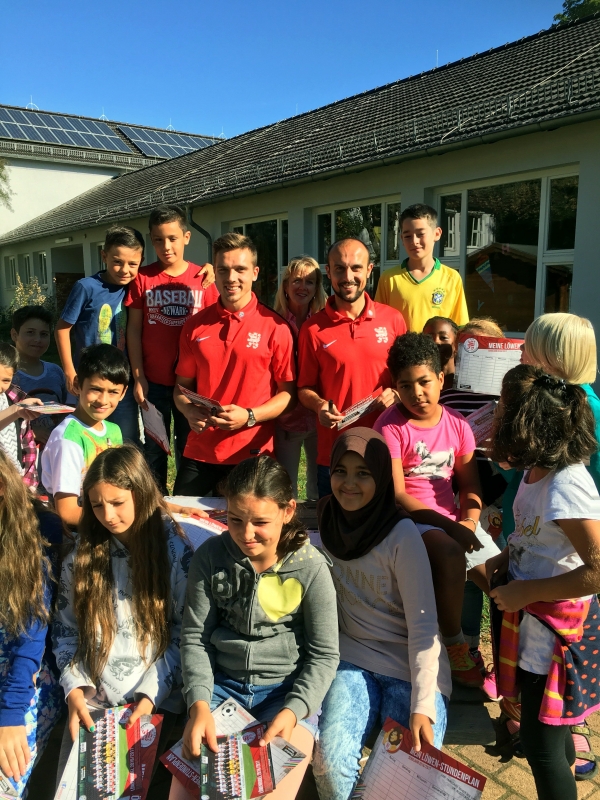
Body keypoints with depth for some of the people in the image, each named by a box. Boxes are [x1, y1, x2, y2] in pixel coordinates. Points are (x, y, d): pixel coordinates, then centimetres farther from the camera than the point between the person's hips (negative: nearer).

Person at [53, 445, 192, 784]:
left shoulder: (176, 552, -8)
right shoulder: (83, 553, 1)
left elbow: (184, 635, -6)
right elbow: (65, 630, 5)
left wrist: (152, 693, -13)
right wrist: (75, 688, -6)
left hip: (155, 698, -3)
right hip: (92, 698, 3)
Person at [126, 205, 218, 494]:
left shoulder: (203, 277, -2)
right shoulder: (143, 278, -1)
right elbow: (134, 329, 1)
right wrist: (138, 377, -2)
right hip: (154, 382, 0)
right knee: (154, 449, 10)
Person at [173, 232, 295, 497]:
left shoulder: (275, 327, -5)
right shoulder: (195, 325, 5)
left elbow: (288, 392, -2)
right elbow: (182, 386, 12)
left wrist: (249, 417, -16)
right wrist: (190, 411, -8)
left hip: (252, 454, -3)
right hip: (198, 454, 3)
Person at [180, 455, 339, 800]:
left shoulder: (311, 567, -14)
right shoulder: (210, 556, -8)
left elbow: (324, 654, -7)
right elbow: (195, 637, -2)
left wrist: (292, 711, -19)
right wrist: (199, 704, -15)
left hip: (288, 688, -2)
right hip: (221, 682, 2)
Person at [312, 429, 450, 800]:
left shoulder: (401, 534, -18)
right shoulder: (326, 520, -3)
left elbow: (423, 624, -17)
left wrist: (422, 706, -22)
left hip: (411, 668, -3)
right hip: (353, 658, 3)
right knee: (331, 762, -20)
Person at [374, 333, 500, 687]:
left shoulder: (457, 424, 5)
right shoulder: (390, 426, -11)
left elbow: (470, 485, 6)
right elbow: (396, 494, -16)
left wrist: (468, 522, -13)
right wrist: (448, 526, -22)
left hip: (452, 519, 6)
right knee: (450, 554, -34)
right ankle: (454, 645, -11)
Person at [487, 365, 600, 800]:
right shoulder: (538, 469, -2)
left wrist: (524, 592, -23)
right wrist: (506, 557, 0)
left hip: (557, 629, -8)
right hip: (535, 620, 8)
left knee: (541, 745, 8)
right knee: (552, 729, 29)